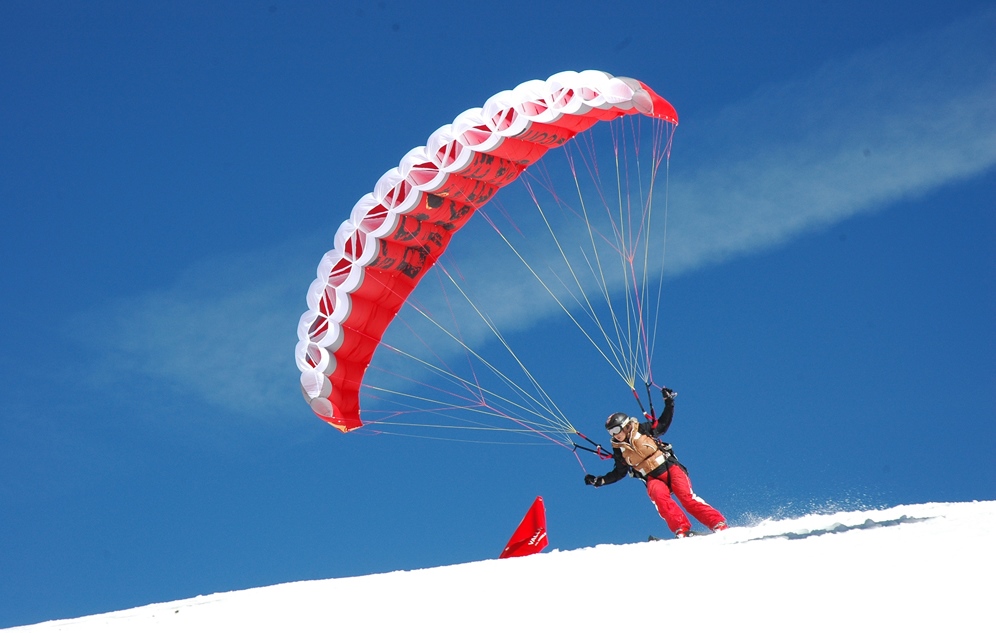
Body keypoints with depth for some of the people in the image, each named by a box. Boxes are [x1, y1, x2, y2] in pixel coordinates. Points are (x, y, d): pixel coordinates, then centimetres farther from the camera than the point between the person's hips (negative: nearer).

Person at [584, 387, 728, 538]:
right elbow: (619, 473, 19)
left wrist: (669, 403, 5)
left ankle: (719, 525, -23)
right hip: (653, 479, 1)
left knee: (686, 497, -22)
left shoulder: (643, 430, 4)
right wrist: (599, 481, 9)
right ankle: (682, 531, -39)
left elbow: (663, 425, 15)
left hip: (670, 467, -1)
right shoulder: (618, 449, 9)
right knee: (659, 496, -32)